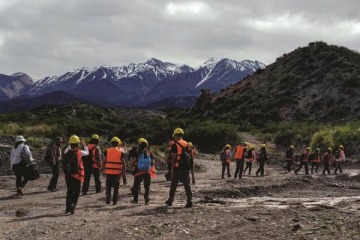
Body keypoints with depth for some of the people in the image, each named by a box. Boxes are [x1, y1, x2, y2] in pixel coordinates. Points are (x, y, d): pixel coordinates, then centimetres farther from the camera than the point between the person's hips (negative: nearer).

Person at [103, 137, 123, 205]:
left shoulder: (107, 151, 0)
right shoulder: (120, 152, -3)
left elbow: (104, 161, 0)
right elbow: (122, 163, -4)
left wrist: (104, 170, 9)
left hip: (109, 171, 1)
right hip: (117, 172, -1)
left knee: (108, 186, 13)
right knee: (116, 187, 9)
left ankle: (108, 200, 4)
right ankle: (114, 201, 8)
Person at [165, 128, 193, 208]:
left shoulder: (175, 145, -10)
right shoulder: (186, 144, 7)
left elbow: (173, 158, -13)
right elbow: (188, 155, 10)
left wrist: (172, 169, -10)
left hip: (177, 168, -4)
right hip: (186, 168, 4)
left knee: (173, 185, 10)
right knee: (187, 185, 6)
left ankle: (170, 200, 20)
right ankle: (189, 201, -1)